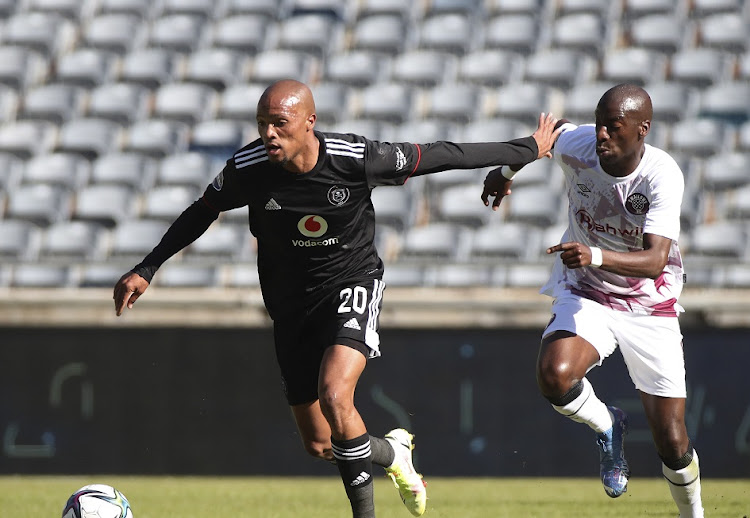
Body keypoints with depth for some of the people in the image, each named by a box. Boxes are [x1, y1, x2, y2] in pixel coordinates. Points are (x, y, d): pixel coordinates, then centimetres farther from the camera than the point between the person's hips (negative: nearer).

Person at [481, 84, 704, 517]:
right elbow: (550, 129, 12)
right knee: (554, 378, -31)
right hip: (585, 296, 2)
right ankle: (608, 427, 3)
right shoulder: (576, 144, -15)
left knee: (673, 444, -2)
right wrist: (506, 170, 7)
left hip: (651, 308, -2)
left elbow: (655, 261, -36)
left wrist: (596, 256, -51)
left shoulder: (663, 176, -25)